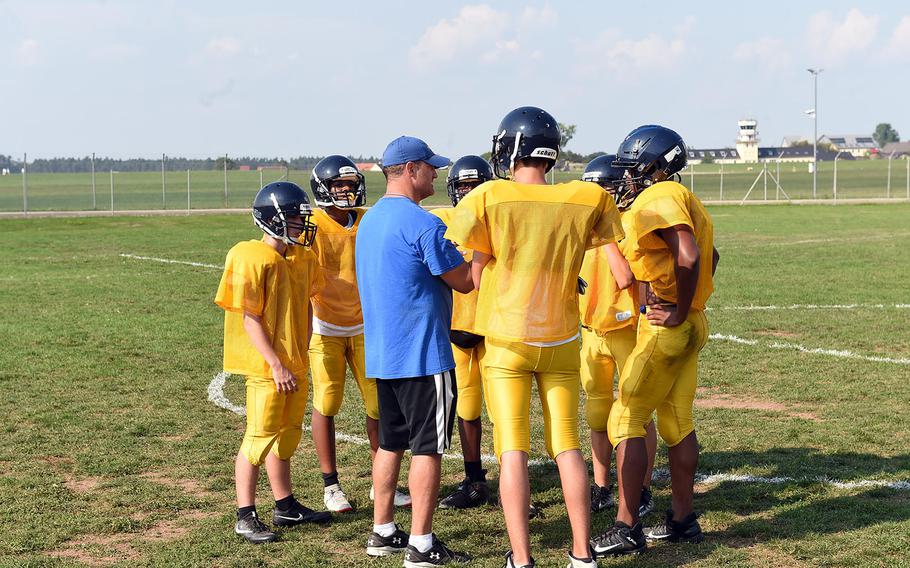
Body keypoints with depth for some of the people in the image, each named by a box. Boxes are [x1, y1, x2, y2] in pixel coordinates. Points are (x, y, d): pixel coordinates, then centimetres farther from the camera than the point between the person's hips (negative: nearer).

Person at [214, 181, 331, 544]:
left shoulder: (301, 258, 8)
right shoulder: (253, 259, -16)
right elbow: (250, 320, -16)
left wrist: (300, 355, 10)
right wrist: (276, 365, -17)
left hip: (294, 365, 8)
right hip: (267, 367, -8)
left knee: (286, 436, 17)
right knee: (260, 437, -2)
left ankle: (286, 507, 29)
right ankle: (246, 517, 6)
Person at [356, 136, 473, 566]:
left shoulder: (370, 220, 12)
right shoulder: (421, 223, -17)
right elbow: (465, 282, -11)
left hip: (382, 353, 9)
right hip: (422, 354, -9)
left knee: (391, 443, 16)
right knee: (427, 447, -1)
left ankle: (383, 533, 23)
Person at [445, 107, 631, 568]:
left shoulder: (488, 199, -10)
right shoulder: (588, 200, -3)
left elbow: (474, 279, -4)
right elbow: (625, 274, 0)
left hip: (505, 342, -2)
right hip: (561, 342, 2)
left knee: (513, 451, 2)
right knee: (567, 447, 10)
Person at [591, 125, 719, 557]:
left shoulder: (659, 198, -16)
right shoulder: (680, 199, 15)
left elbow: (688, 257, -28)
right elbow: (709, 255, 23)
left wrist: (680, 311, -19)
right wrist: (690, 302, 14)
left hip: (666, 328, -10)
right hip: (690, 326, 10)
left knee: (625, 421, -5)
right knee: (677, 423, 15)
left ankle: (626, 528, -4)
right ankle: (683, 519, 23)